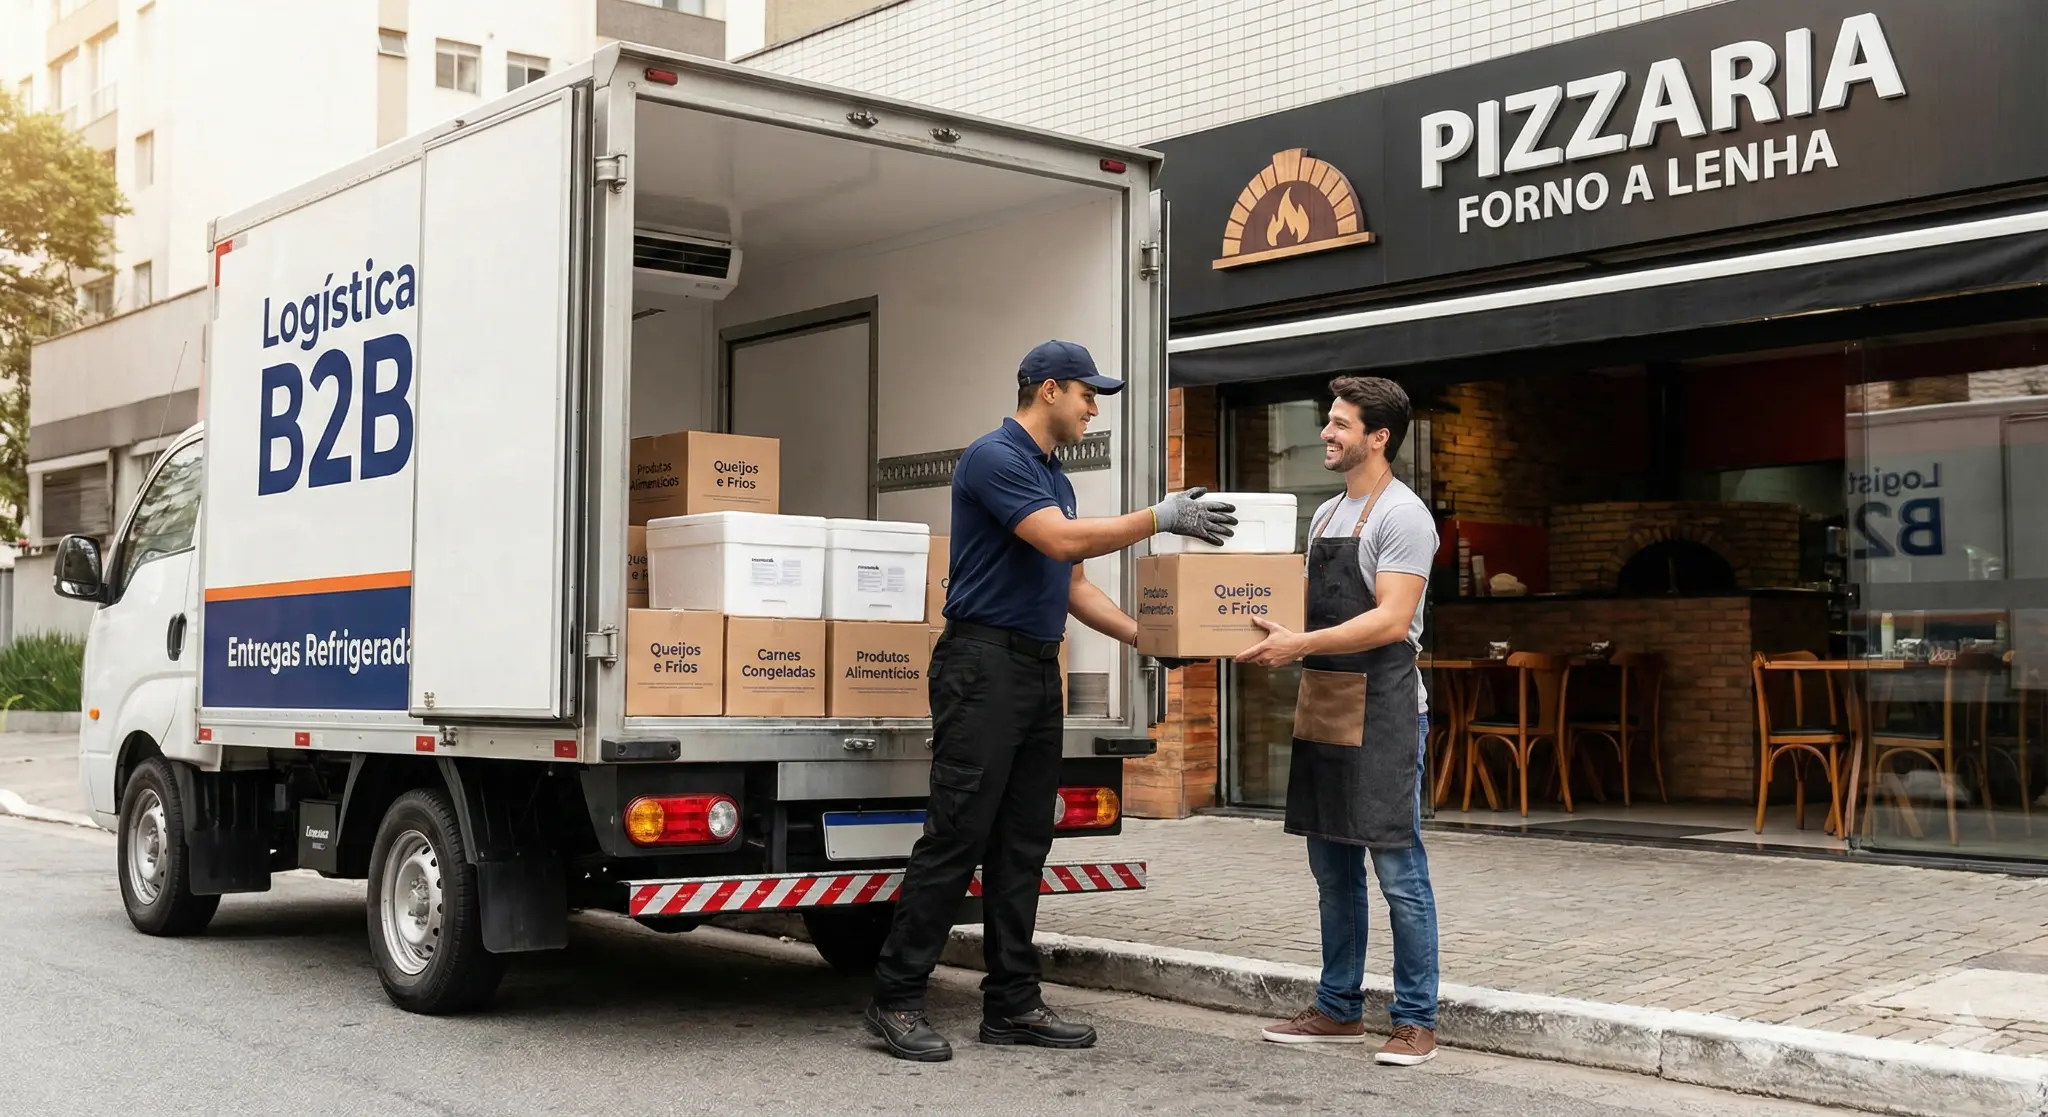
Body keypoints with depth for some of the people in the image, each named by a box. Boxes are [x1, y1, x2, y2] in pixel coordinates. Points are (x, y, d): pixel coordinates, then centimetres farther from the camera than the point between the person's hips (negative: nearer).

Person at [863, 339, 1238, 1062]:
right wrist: (1160, 519, -15)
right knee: (957, 835, -9)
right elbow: (1061, 540, -22)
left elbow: (1073, 586, 23)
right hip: (984, 664, -9)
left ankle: (1012, 1003, 14)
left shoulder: (1055, 478, 19)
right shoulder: (994, 458, -11)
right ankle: (895, 1000, -1)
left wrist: (1145, 636, 15)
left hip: (1038, 671, 10)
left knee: (1022, 845, 9)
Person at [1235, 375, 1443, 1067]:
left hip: (1382, 707, -9)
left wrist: (1299, 645, -25)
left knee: (1397, 868, -3)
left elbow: (1391, 620, -19)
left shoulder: (1401, 515, -10)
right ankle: (1340, 1009, 23)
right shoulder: (1326, 514, 17)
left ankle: (1416, 1021, 5)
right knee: (1333, 867, 13)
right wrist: (1272, 636, 5)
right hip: (1323, 704, 9)